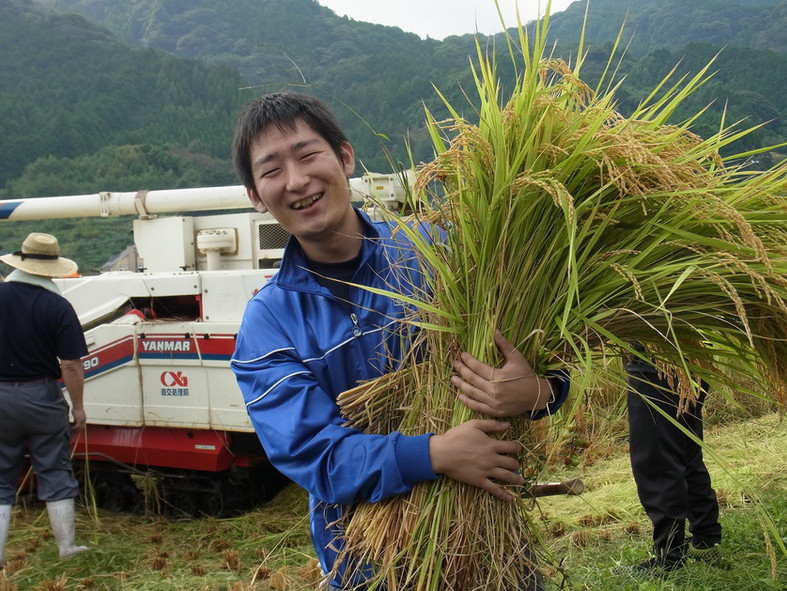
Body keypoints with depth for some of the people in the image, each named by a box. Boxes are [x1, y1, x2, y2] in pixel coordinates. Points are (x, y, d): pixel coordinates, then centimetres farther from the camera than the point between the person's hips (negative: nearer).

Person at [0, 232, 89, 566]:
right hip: (41, 398, -2)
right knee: (54, 473, 10)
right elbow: (71, 365, -14)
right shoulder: (58, 307, -13)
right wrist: (78, 406, -3)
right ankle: (66, 547, 19)